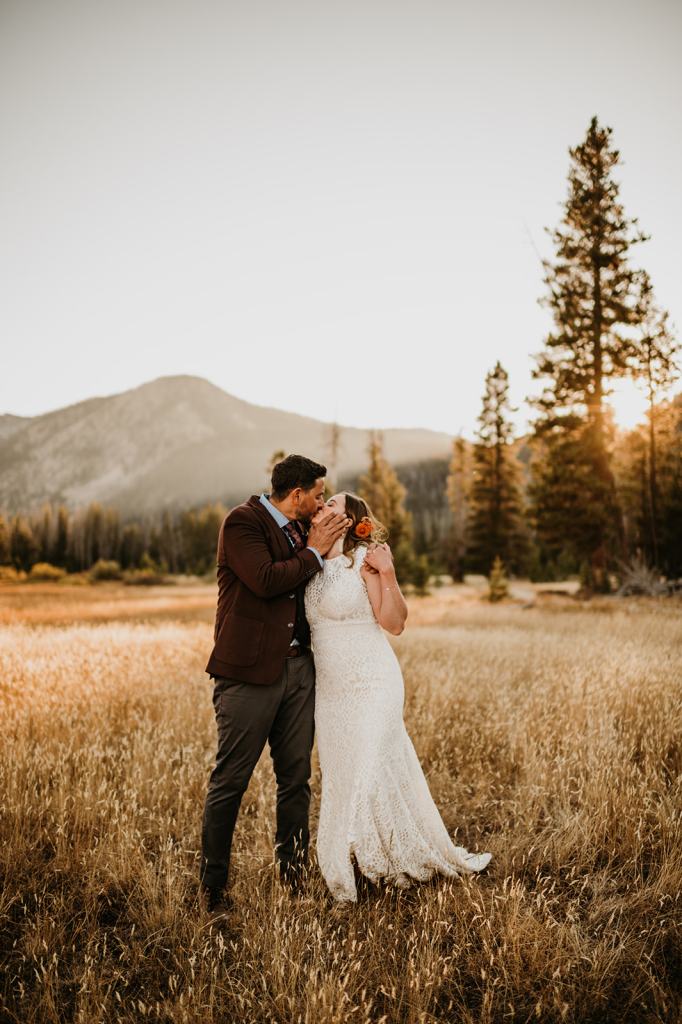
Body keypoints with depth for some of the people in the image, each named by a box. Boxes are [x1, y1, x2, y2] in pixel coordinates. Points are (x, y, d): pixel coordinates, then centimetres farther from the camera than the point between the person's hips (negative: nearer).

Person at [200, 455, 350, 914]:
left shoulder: (301, 526, 14)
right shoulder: (242, 522, -9)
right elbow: (265, 581, -22)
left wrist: (324, 538, 7)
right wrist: (314, 551, -10)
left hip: (298, 666, 7)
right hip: (250, 670, -7)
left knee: (296, 777, 13)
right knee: (231, 781, 3)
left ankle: (293, 870, 27)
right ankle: (213, 884, 18)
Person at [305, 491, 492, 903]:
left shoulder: (365, 559, -11)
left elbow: (394, 623, -15)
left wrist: (387, 574, -27)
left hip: (370, 687, -6)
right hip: (330, 690, 7)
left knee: (367, 774, -2)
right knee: (342, 777, 13)